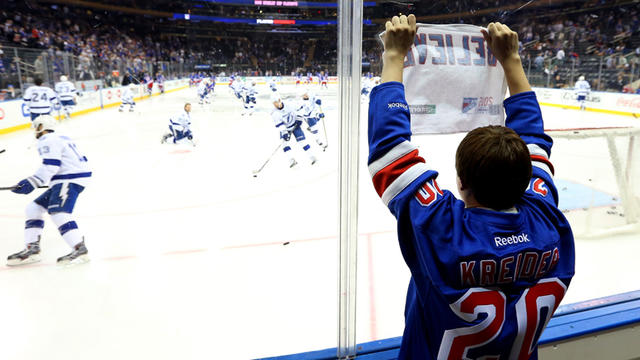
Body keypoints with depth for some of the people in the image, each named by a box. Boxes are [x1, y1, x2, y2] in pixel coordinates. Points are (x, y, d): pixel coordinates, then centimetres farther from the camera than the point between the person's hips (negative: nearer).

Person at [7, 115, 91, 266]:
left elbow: (50, 166, -20)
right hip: (64, 181, 11)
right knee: (34, 208, 12)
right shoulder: (61, 138, 24)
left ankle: (80, 249, -29)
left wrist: (32, 182, -21)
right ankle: (32, 249, 10)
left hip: (70, 179, -11)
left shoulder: (47, 141, -7)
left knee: (58, 211, -25)